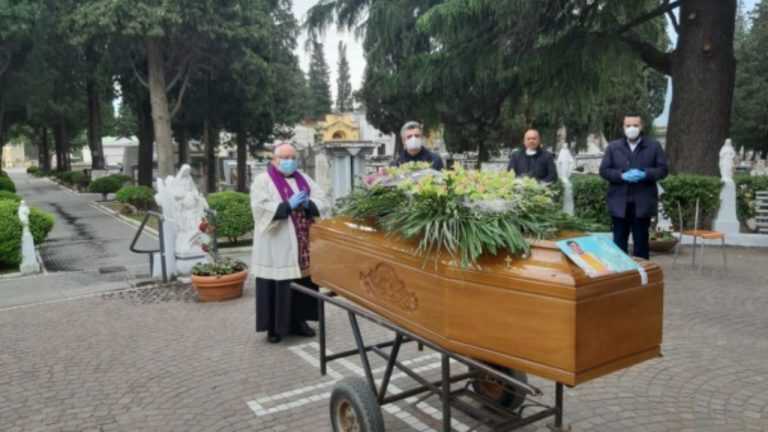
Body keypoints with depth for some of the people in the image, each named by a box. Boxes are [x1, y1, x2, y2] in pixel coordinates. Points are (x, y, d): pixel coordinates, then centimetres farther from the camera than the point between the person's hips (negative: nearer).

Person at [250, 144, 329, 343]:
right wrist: (288, 205, -21)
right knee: (278, 287, 0)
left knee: (304, 284, 10)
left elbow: (322, 201, 7)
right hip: (277, 247, -5)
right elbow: (260, 208, -15)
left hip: (303, 245, 5)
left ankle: (298, 321, 23)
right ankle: (274, 327, 10)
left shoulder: (304, 179, 15)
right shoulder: (262, 180, -1)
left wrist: (308, 204, -14)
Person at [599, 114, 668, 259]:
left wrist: (644, 174, -17)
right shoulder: (613, 147, 7)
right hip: (619, 202, 1)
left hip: (643, 203, 0)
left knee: (641, 241, 7)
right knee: (619, 242, 6)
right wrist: (622, 175, -15)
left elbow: (663, 169, 1)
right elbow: (604, 170, 1)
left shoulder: (654, 146, 5)